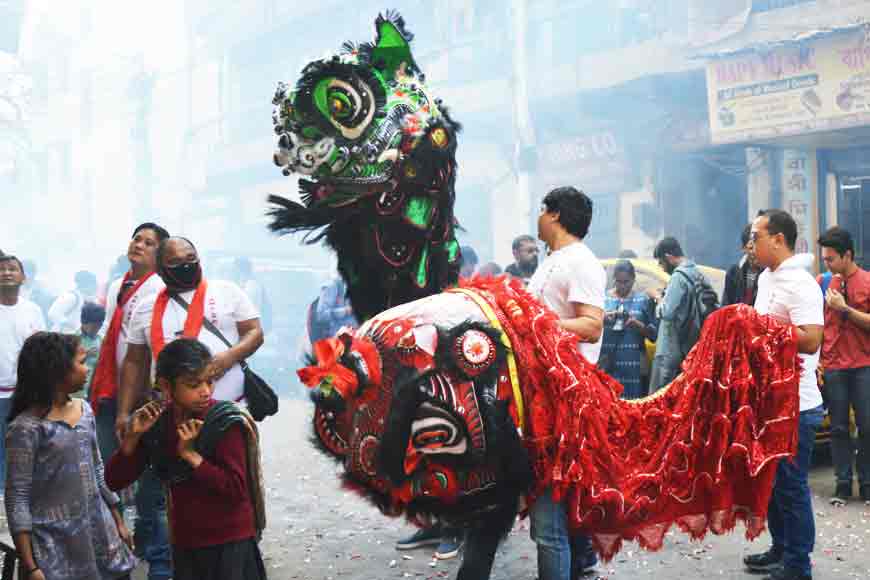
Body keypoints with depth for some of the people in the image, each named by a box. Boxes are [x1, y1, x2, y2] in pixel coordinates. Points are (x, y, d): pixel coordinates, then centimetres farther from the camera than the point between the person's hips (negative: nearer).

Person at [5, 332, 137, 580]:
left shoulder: (84, 410, 5)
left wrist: (118, 522, 16)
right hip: (54, 544, -6)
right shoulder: (27, 428, -14)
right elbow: (17, 500, -13)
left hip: (99, 533, 6)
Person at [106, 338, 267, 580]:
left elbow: (236, 489, -21)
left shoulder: (226, 422, -16)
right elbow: (114, 481, 0)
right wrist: (132, 437, -15)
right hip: (184, 543, 5)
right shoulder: (157, 423, -2)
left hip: (230, 542, -4)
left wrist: (191, 454, -25)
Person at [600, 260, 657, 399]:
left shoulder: (643, 300, 8)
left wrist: (638, 325, -12)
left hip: (633, 364, 0)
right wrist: (602, 318, -14)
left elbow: (654, 334, 6)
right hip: (606, 363, 0)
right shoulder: (602, 298, 9)